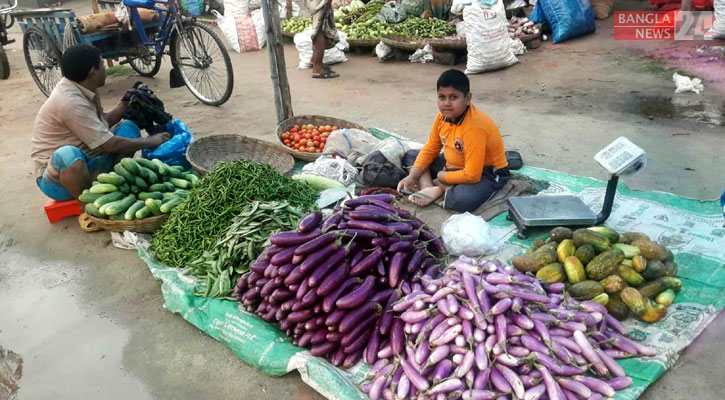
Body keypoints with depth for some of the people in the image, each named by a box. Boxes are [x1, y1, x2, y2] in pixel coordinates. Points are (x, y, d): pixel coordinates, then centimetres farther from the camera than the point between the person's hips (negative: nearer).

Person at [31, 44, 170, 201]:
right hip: (57, 176, -9)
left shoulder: (81, 89, 1)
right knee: (68, 154, -42)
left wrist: (126, 103, 3)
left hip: (85, 163, 9)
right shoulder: (70, 103, -27)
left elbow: (103, 122, 15)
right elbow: (110, 145, -26)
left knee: (128, 127, 5)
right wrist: (151, 141, -16)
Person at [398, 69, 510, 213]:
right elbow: (429, 150, 5)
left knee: (464, 199, -40)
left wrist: (441, 177, -15)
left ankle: (438, 187, -10)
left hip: (486, 173, -8)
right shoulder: (443, 116, -8)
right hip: (455, 166, 8)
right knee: (410, 156, 6)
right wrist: (412, 176, -9)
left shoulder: (474, 127, -32)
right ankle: (428, 188, -17)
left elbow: (472, 175, -31)